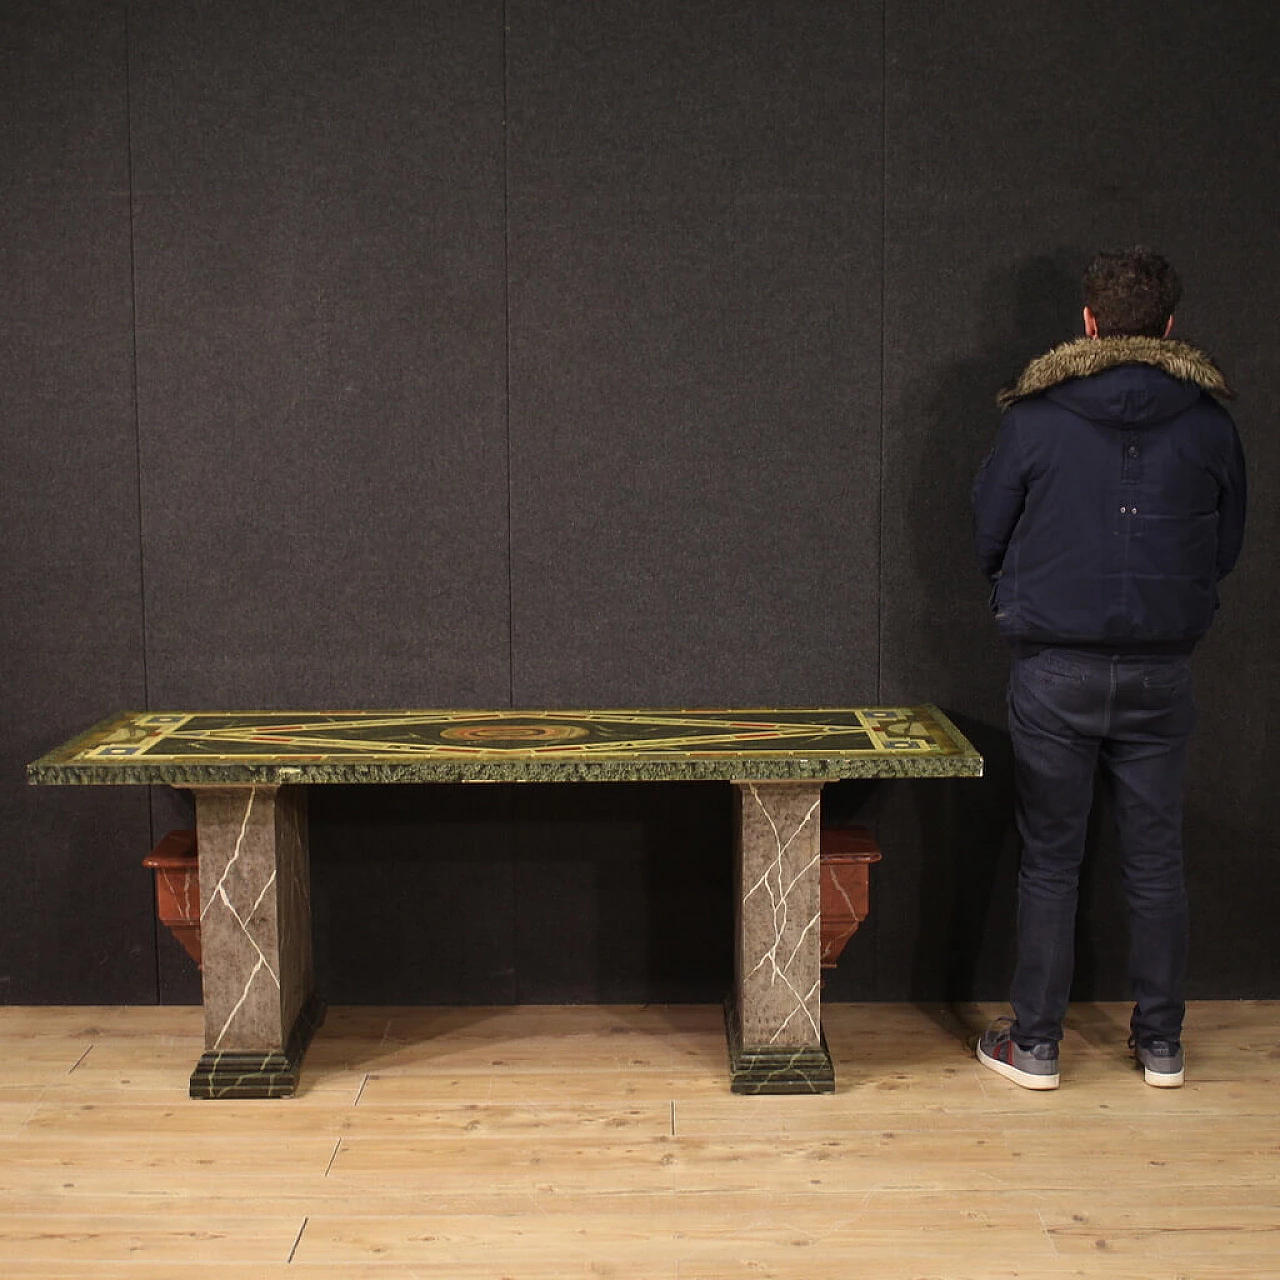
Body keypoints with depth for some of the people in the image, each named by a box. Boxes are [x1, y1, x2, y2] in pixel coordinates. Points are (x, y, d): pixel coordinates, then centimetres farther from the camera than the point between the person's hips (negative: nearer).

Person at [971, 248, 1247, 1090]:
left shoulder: (1034, 417, -6)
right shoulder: (1210, 420, 0)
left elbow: (989, 536, 3)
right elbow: (1229, 546, 9)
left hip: (1056, 667, -2)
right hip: (1163, 670, 2)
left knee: (1051, 861, 6)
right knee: (1157, 861, 11)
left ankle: (1034, 1044, 14)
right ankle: (1161, 1045, 21)